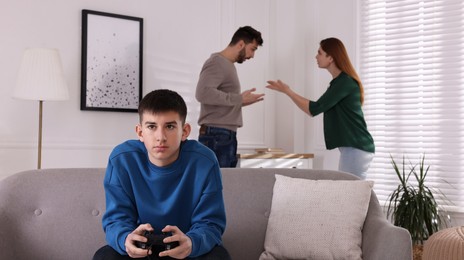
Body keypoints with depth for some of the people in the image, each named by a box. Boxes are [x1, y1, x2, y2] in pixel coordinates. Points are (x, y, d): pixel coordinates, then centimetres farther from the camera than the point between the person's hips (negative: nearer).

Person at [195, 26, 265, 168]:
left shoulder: (228, 65, 19)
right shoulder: (217, 63, -9)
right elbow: (203, 93, -25)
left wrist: (241, 101, 10)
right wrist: (239, 99, -19)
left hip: (227, 136, 9)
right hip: (216, 136, -9)